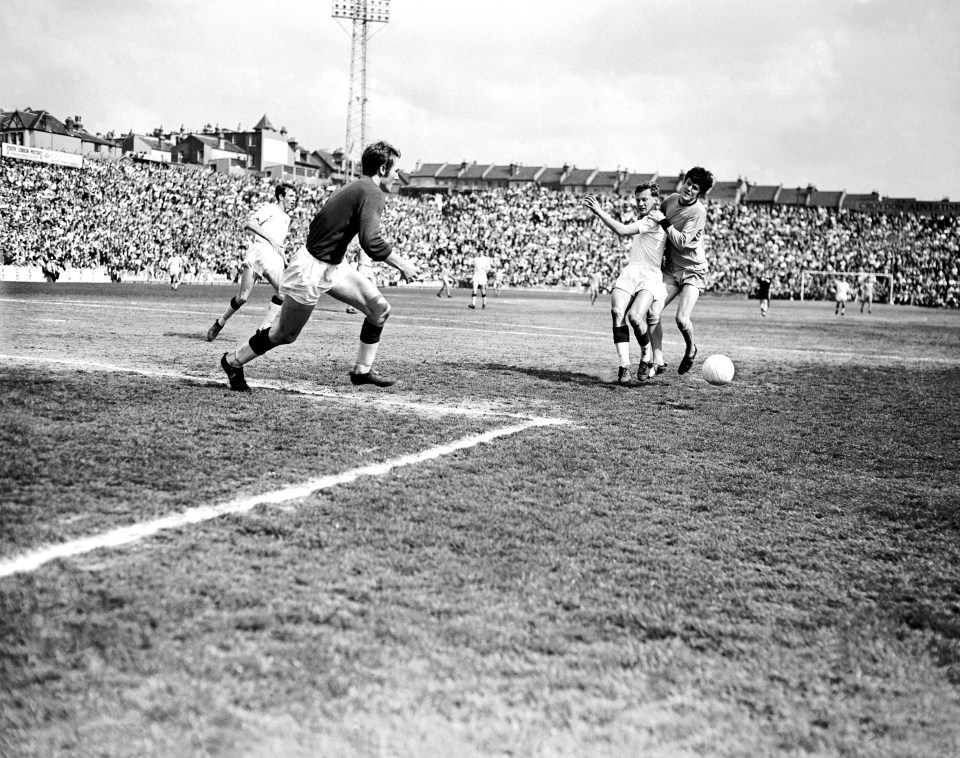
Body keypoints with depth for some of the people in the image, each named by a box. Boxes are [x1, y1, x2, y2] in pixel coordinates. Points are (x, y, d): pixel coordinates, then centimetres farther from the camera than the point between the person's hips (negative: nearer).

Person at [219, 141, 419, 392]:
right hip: (311, 270, -10)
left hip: (333, 266, 10)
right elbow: (371, 243, -32)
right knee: (285, 335, 6)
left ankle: (362, 370, 13)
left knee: (379, 308, 4)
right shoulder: (372, 193, -20)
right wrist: (401, 263, -20)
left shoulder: (356, 187, 9)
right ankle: (233, 361, 25)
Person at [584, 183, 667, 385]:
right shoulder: (640, 219, 23)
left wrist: (599, 211, -14)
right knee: (617, 312, -20)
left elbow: (623, 230, -16)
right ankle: (624, 367, -21)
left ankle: (647, 355, 0)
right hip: (629, 272, 7)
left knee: (635, 316, -29)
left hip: (649, 276, -7)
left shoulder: (655, 219, -6)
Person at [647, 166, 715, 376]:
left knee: (682, 318, -20)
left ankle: (690, 349, 13)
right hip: (670, 268, 6)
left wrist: (663, 221, -21)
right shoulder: (671, 199, 1)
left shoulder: (698, 211, -18)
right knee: (652, 313, -11)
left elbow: (682, 242, -23)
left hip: (693, 270, -6)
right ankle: (658, 361, -1)